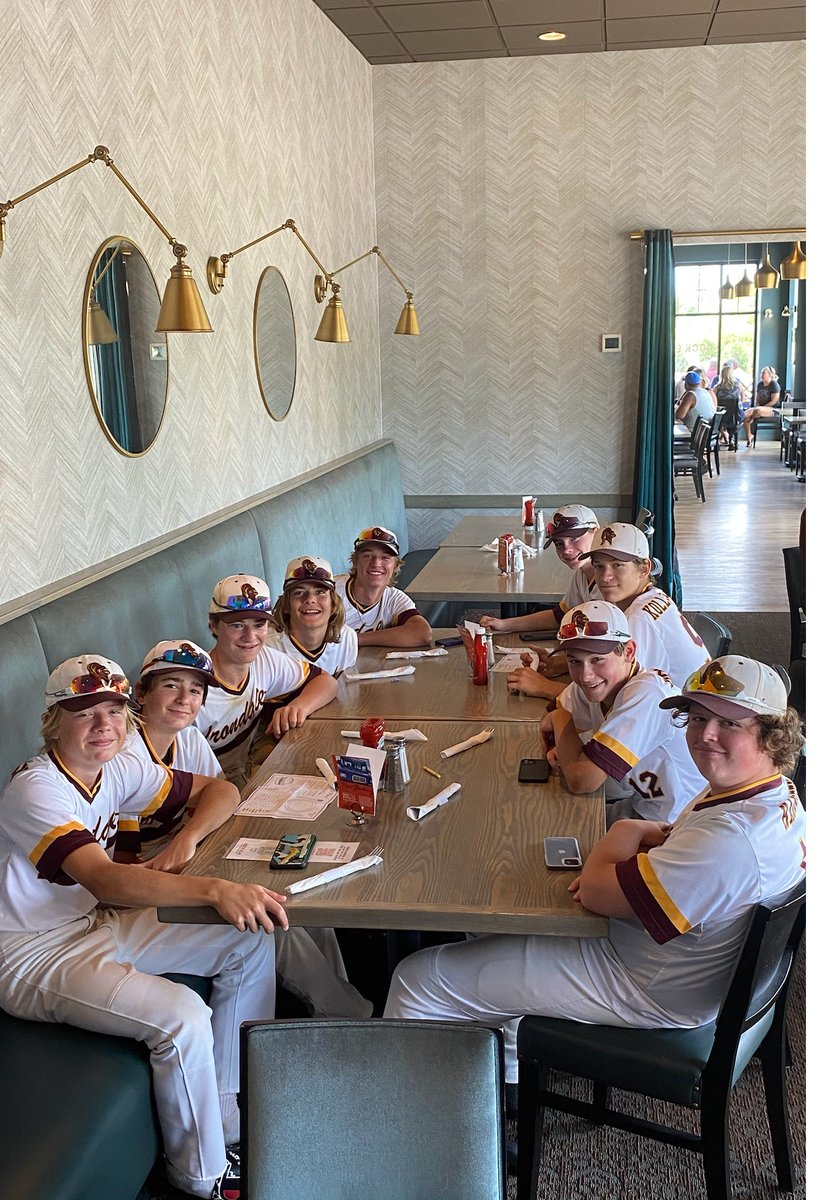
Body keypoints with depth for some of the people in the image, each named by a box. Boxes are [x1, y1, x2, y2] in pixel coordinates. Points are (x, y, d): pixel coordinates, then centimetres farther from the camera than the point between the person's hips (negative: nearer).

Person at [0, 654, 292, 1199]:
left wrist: (185, 842, -18)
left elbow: (219, 790, 3)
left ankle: (230, 1115, 13)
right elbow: (106, 880, -41)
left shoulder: (117, 767, -3)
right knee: (181, 1016, -26)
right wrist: (215, 888, -53)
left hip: (96, 922, 8)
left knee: (251, 943, 0)